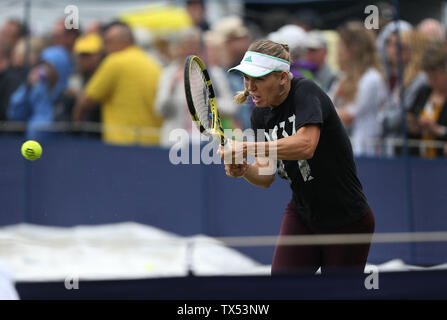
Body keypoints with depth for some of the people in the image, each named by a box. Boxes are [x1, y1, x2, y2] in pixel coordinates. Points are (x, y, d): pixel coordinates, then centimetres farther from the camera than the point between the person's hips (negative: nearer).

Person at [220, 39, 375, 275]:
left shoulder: (305, 92, -19)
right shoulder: (260, 116, 1)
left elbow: (306, 145, -36)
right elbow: (266, 177, 2)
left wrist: (247, 149, -40)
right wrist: (243, 169, -21)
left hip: (347, 222, -5)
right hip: (301, 217, 6)